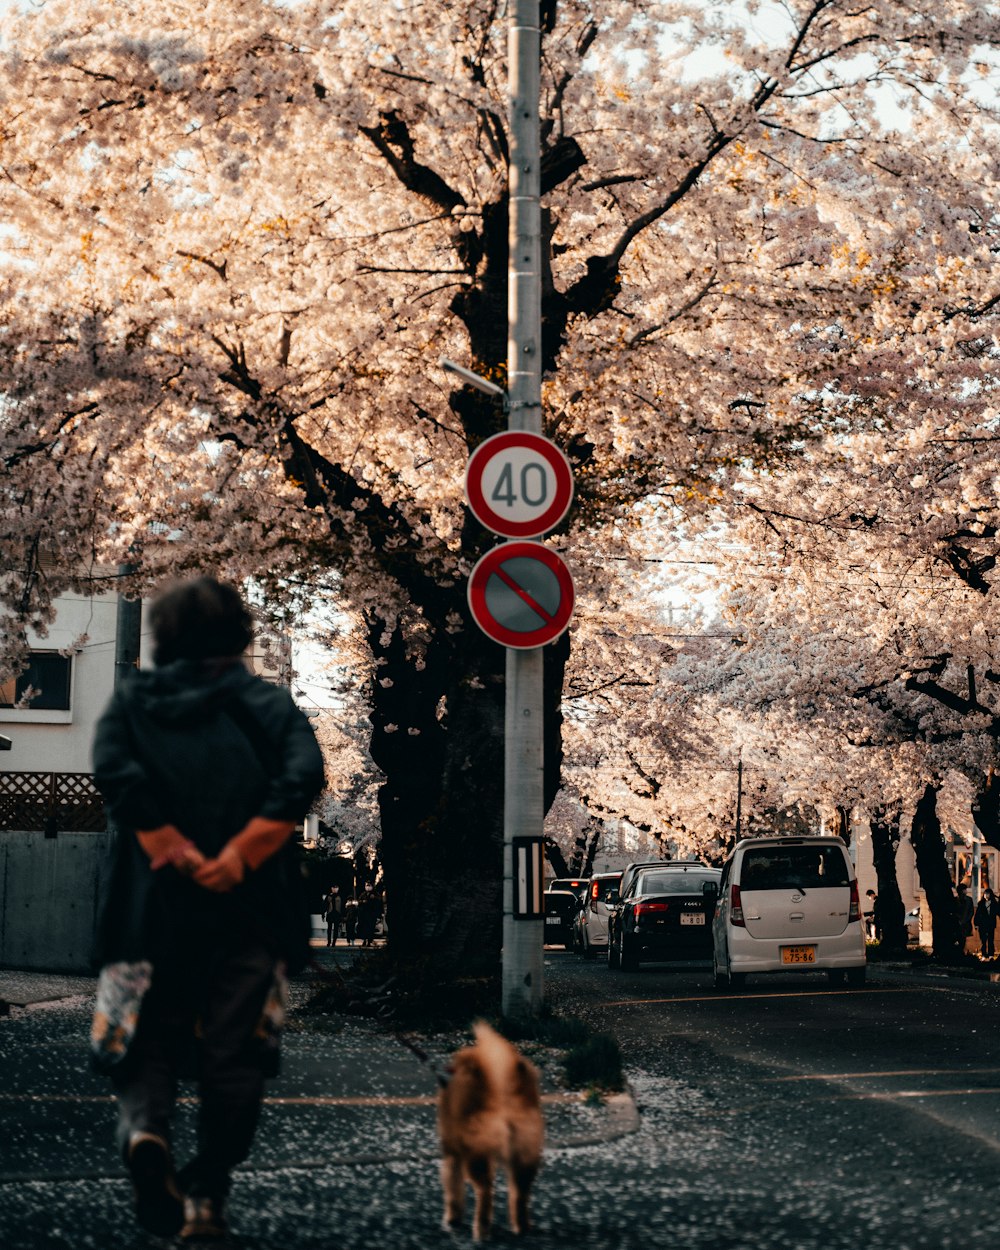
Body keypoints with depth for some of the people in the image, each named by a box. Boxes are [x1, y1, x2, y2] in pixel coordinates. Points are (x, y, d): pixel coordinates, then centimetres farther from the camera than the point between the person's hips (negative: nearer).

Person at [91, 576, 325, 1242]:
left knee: (152, 1039, 10)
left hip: (157, 905, 1)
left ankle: (144, 1129, -19)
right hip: (250, 909, -1)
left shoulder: (131, 700, 8)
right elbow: (303, 775, -12)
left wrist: (178, 854, -11)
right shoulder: (265, 701, 6)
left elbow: (116, 773, -11)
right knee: (233, 1051, 7)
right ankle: (206, 1193, 7)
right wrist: (239, 855, -14)